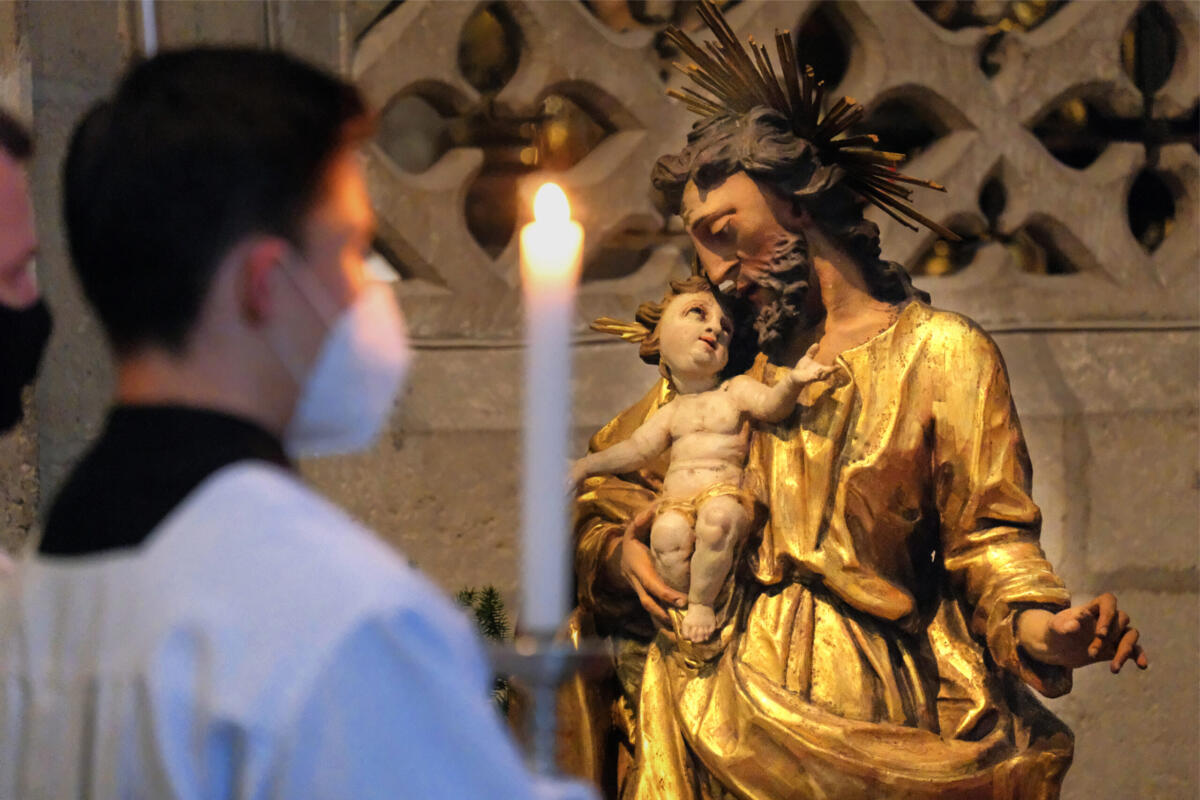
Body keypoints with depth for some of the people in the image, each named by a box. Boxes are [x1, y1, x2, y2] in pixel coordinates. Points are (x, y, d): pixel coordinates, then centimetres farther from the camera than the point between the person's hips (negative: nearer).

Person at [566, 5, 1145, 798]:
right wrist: (619, 553, 1)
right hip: (739, 686, 4)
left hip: (863, 696, -4)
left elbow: (987, 536, 0)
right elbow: (598, 482, 24)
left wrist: (1041, 628, -20)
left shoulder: (940, 352, 6)